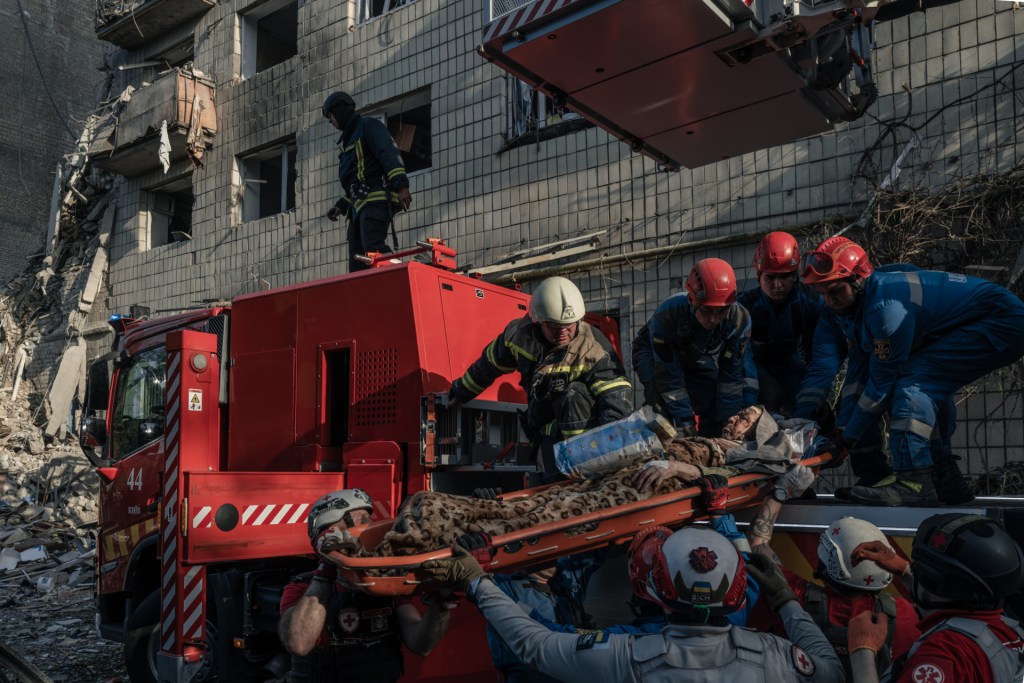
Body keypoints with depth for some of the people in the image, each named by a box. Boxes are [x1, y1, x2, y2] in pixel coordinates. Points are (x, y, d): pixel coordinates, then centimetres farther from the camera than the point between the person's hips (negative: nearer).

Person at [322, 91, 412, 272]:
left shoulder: (368, 125, 3)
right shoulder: (349, 139, 31)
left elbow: (389, 154, -14)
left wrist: (401, 185, -28)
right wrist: (341, 206, 22)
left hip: (377, 198, -9)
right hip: (359, 205, 9)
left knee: (372, 246, -28)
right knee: (357, 262, 0)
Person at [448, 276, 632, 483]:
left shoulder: (594, 347, -24)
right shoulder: (519, 333, -11)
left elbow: (617, 393, -32)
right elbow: (490, 364, 8)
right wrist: (462, 392, 23)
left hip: (586, 424, -3)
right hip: (551, 432, 3)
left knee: (573, 394, -34)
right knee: (557, 483, -20)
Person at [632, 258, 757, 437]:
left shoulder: (739, 319, -31)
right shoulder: (666, 316, -41)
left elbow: (731, 375, -23)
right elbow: (669, 379, -34)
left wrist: (728, 422, -27)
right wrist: (685, 423, -33)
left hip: (701, 358, 3)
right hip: (654, 353, -3)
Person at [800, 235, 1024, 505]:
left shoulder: (886, 306, -26)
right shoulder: (867, 300, 5)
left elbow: (880, 382, -19)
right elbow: (858, 370, 9)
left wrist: (847, 438, -10)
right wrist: (842, 424, 5)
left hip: (1002, 324, -11)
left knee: (913, 380, -21)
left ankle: (913, 481, -23)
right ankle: (942, 473, 20)